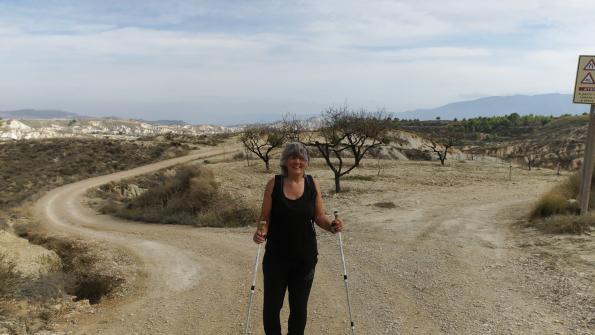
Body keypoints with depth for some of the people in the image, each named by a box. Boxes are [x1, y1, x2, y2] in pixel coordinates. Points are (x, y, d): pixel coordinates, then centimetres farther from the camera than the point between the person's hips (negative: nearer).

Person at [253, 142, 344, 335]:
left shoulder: (313, 184, -3)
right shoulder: (274, 184, -7)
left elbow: (319, 217, 2)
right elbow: (265, 217, -4)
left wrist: (331, 226, -18)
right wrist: (261, 232, -24)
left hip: (305, 257, 1)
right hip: (276, 257, -1)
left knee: (299, 306, 14)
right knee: (272, 304, 8)